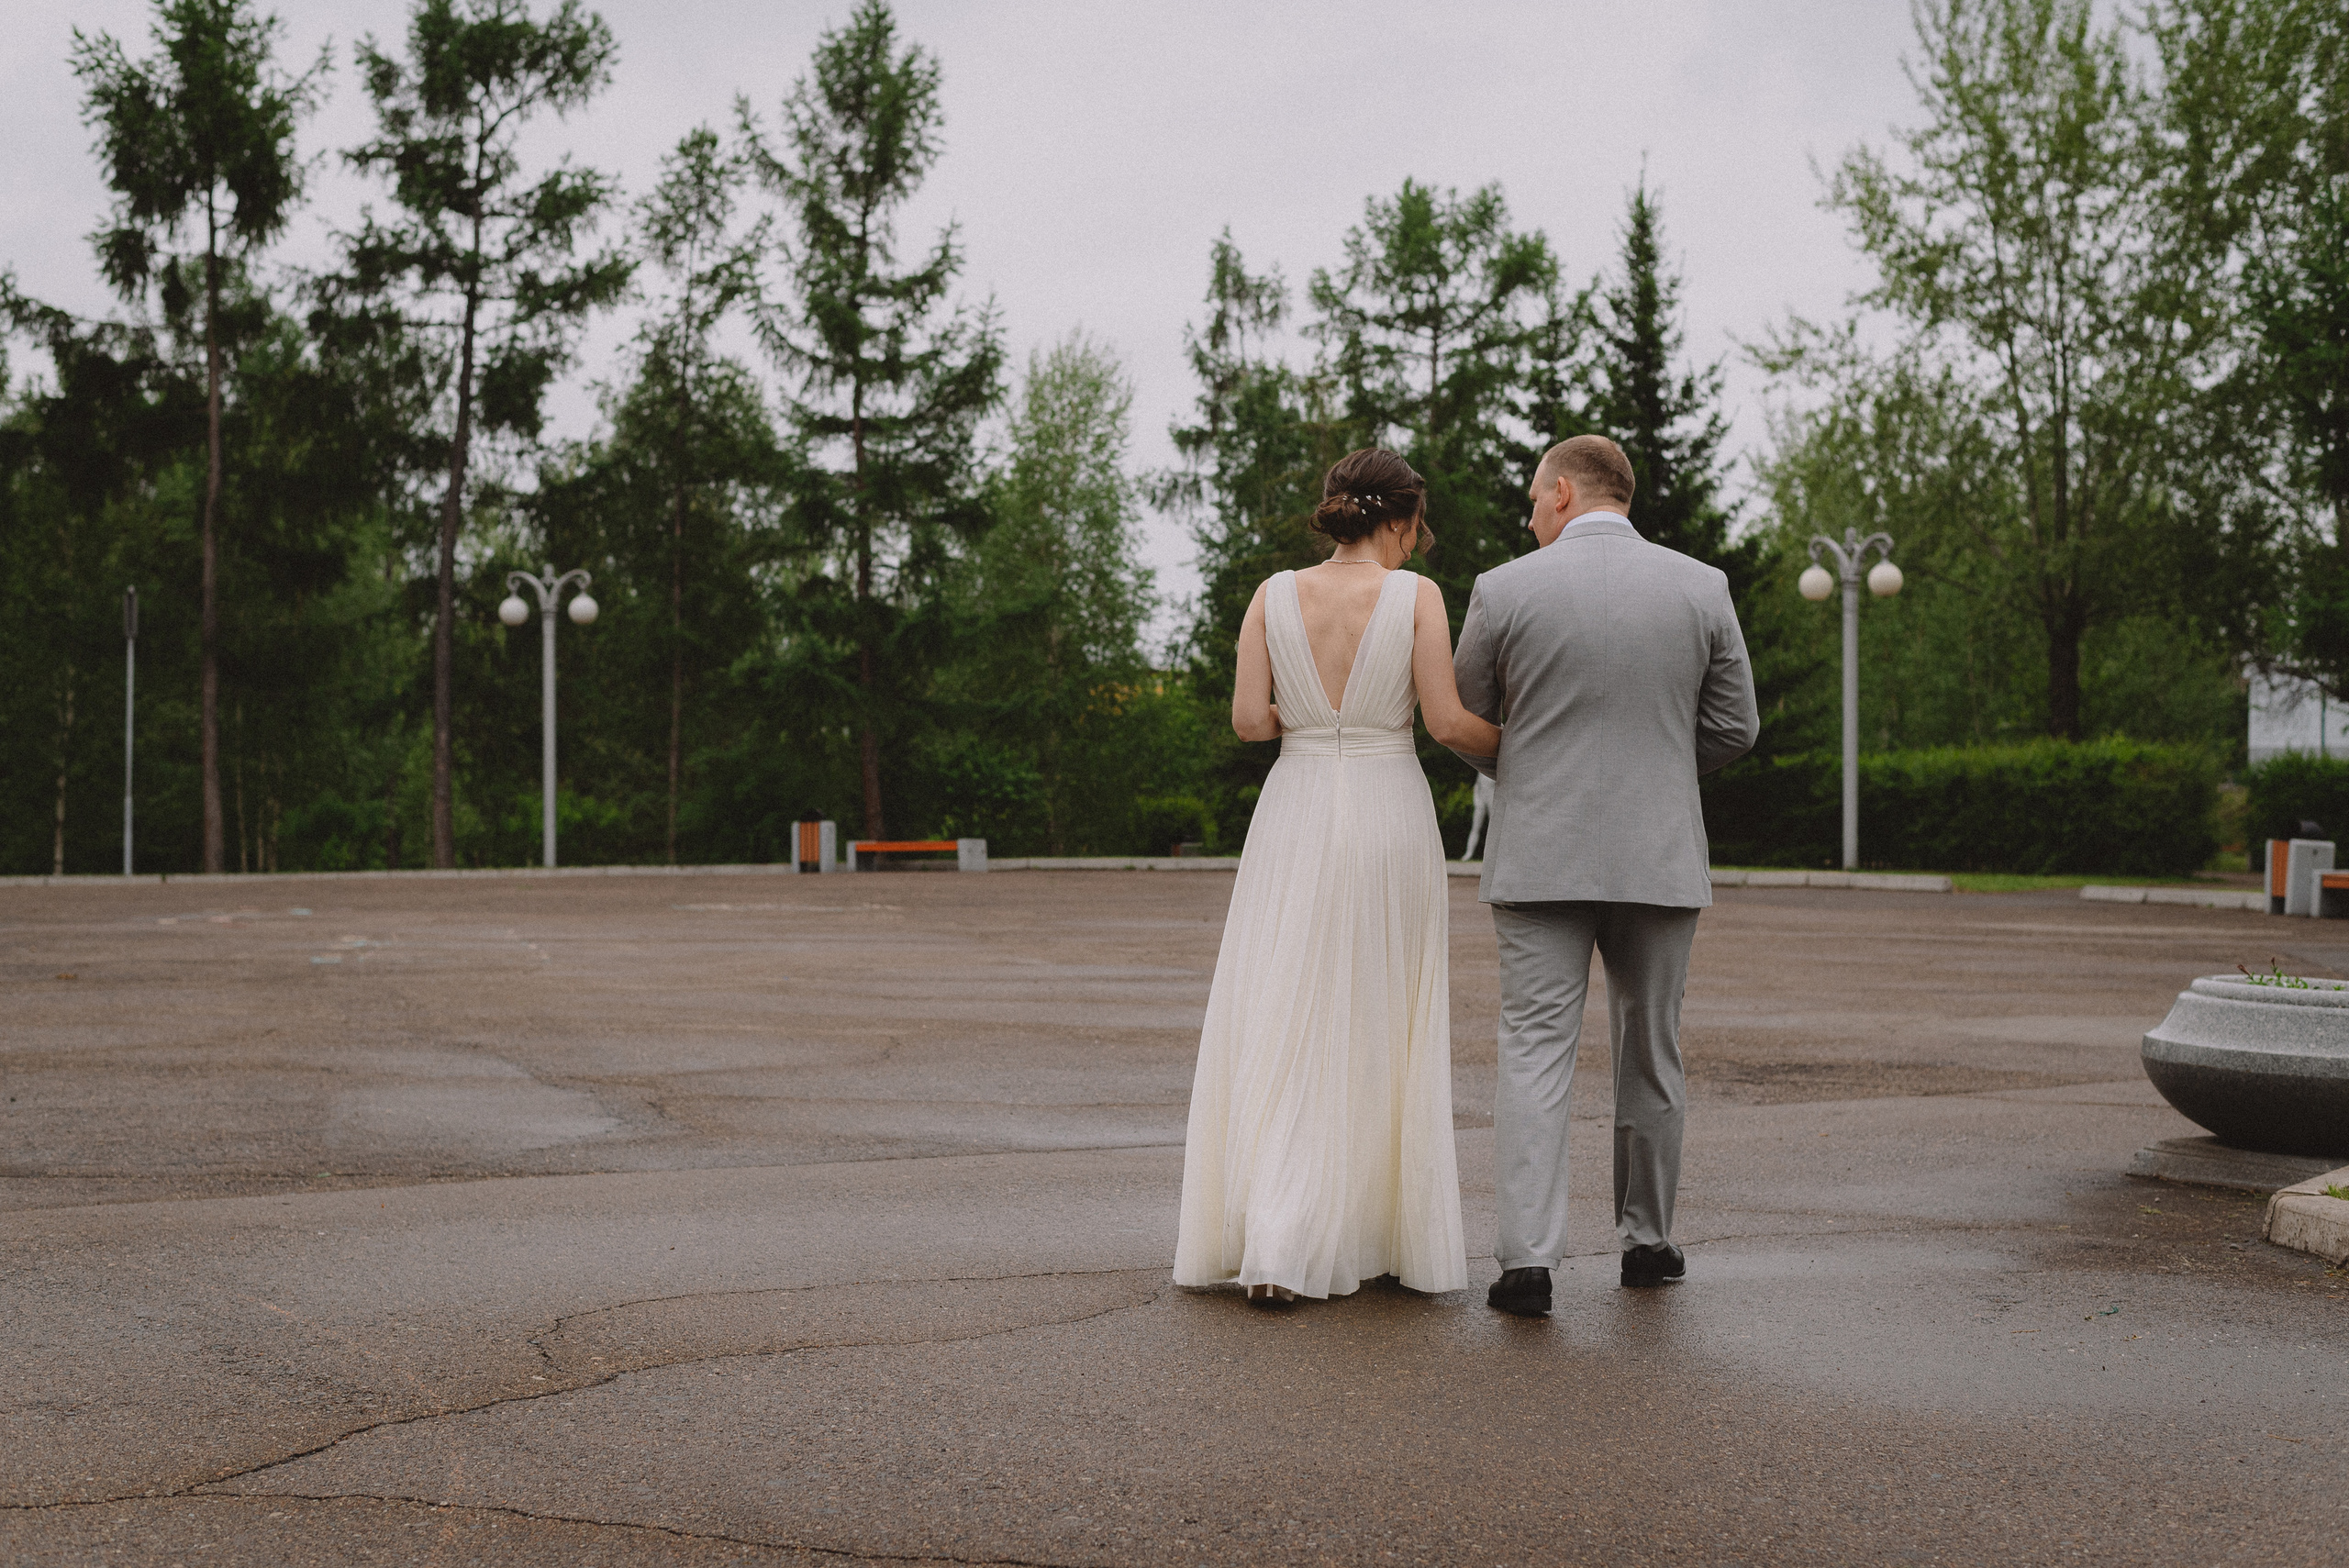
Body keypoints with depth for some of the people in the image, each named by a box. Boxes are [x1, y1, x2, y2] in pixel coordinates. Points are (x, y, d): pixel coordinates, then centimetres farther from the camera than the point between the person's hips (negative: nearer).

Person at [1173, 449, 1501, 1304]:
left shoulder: (1274, 595, 1)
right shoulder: (1415, 595, -5)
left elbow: (1249, 721, -3)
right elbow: (1447, 722, -8)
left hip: (1296, 816, 1)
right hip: (1390, 815, -1)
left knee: (1280, 1029, 4)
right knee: (1382, 1034, 10)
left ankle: (1276, 1247, -5)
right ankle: (1387, 1235, 19)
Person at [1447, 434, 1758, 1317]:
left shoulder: (1506, 590, -4)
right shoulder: (1700, 588, 1)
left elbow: (1464, 727, 6)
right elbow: (1733, 729, 6)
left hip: (1540, 857, -2)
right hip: (1659, 857, 2)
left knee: (1535, 1051, -2)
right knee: (1651, 1053, 14)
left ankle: (1526, 1260, -10)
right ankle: (1646, 1240, 25)